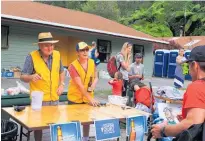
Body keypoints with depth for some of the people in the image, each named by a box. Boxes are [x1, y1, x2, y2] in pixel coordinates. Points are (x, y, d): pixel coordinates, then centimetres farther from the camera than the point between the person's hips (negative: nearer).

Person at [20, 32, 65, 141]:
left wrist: (61, 84, 1)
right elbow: (23, 77, -12)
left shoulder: (57, 55, 1)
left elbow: (61, 72, 16)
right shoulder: (32, 56, -13)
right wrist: (31, 77, -33)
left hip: (54, 97, 4)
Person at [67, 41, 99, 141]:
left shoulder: (92, 63, -4)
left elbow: (96, 77, 7)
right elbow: (80, 85, -26)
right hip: (75, 98, -4)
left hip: (88, 97, 5)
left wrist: (93, 86, -16)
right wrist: (91, 99, -31)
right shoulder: (73, 66, -20)